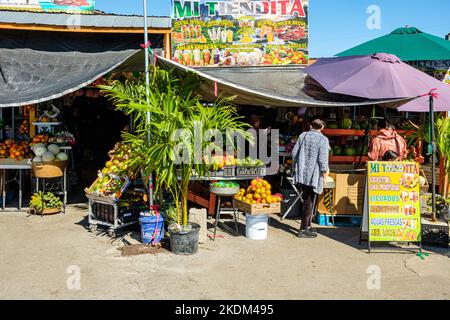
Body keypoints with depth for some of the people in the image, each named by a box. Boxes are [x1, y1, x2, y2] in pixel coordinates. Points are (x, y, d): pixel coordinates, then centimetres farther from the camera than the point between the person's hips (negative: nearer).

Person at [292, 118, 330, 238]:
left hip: (301, 173, 6)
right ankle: (303, 229, 3)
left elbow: (294, 152, 9)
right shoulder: (323, 139, -9)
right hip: (313, 174, -6)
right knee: (309, 201, 1)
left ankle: (307, 225, 25)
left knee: (307, 200, 16)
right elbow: (323, 159, -14)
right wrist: (325, 173, -4)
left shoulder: (303, 136, 7)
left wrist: (297, 165, 21)